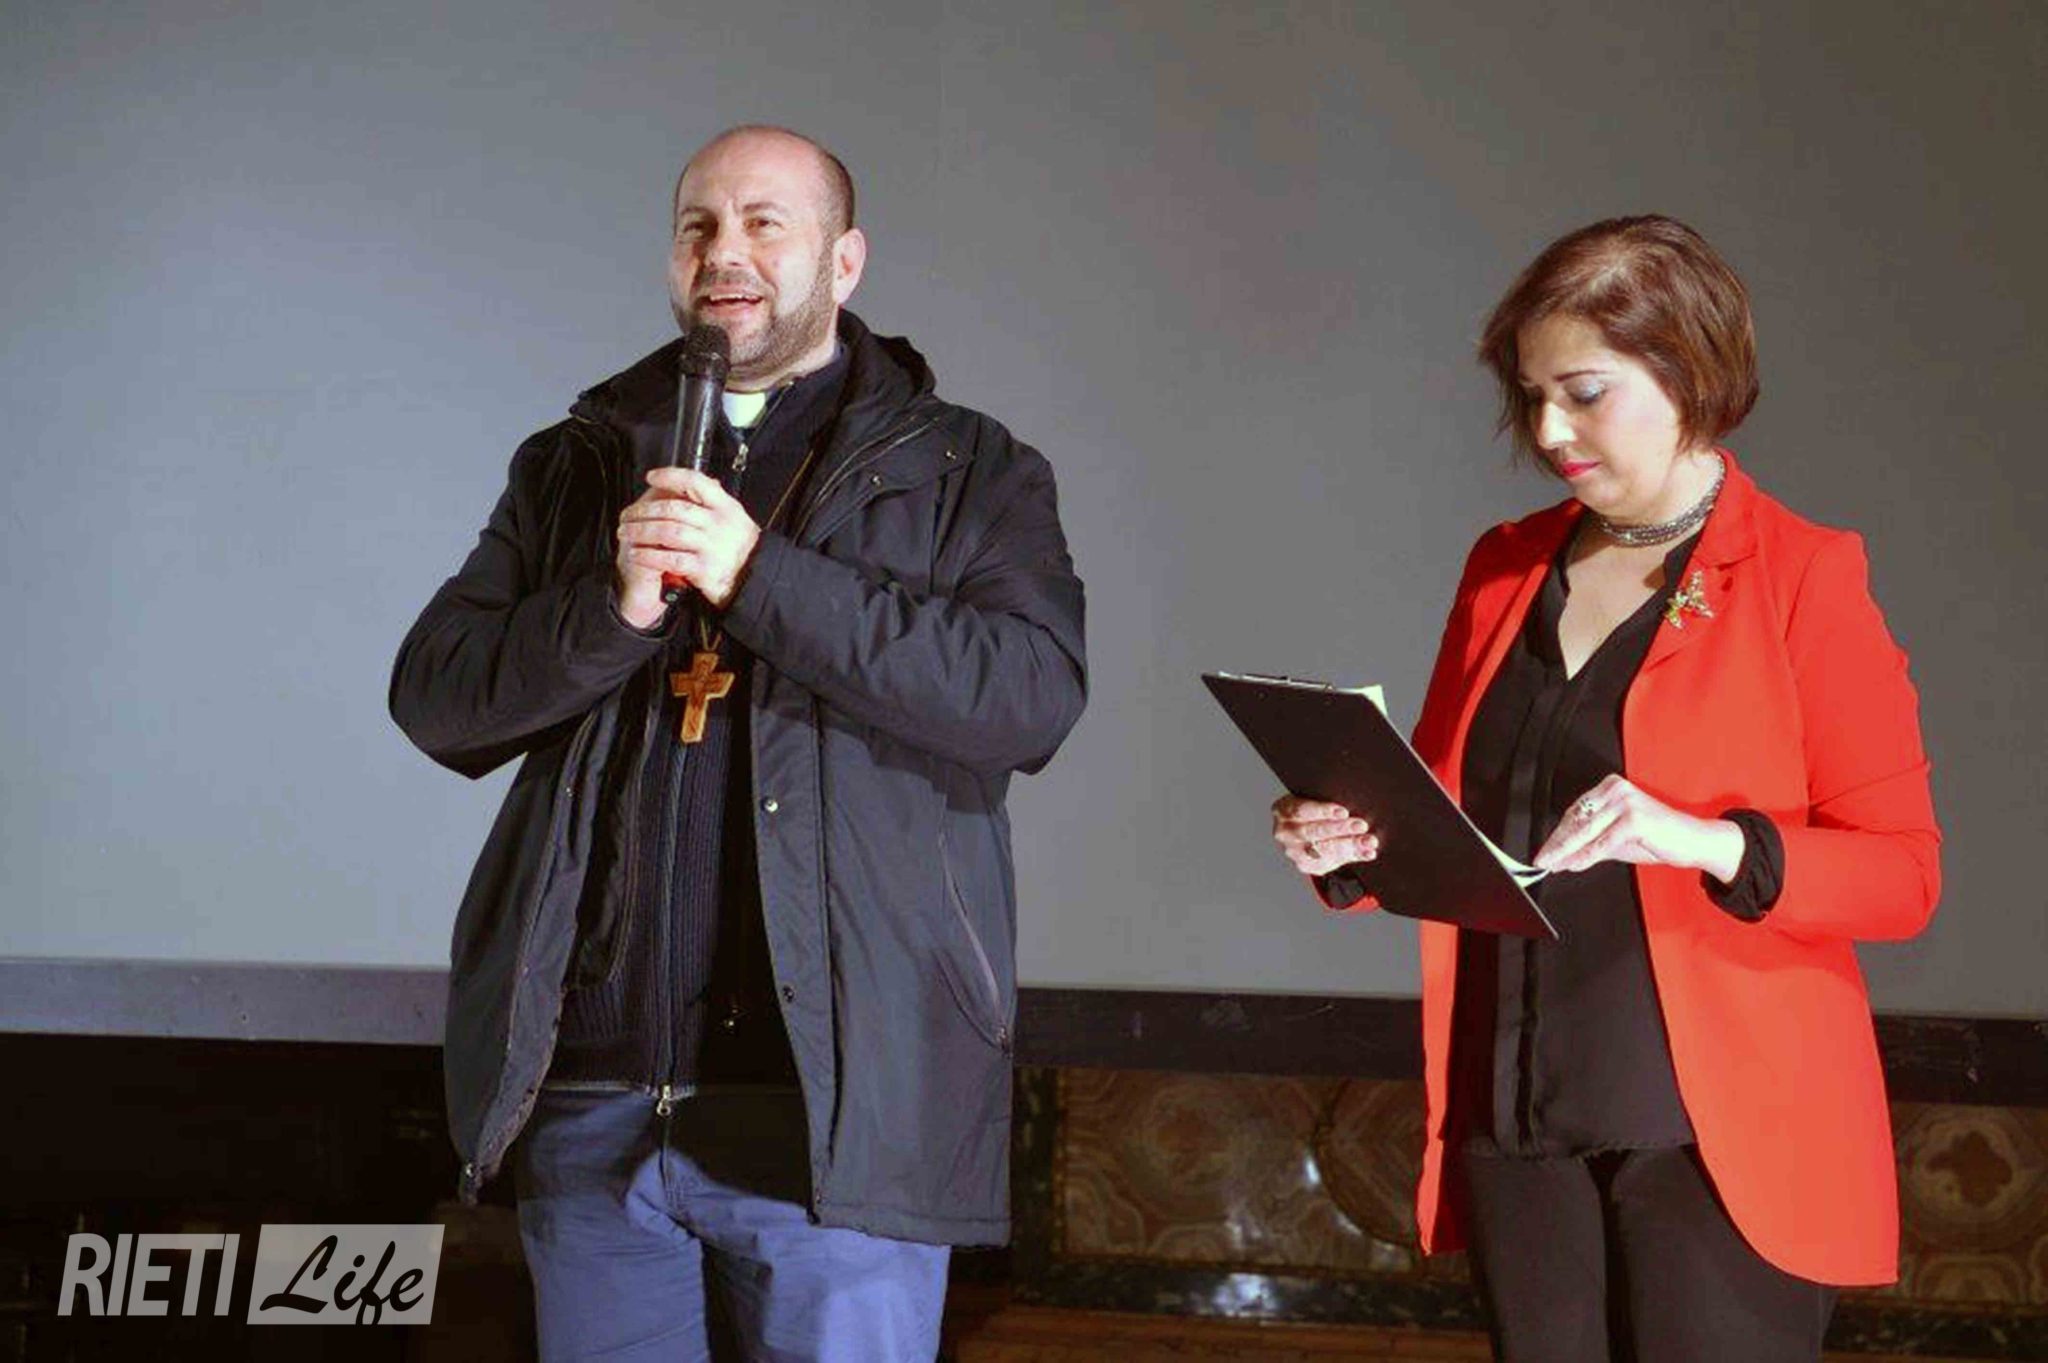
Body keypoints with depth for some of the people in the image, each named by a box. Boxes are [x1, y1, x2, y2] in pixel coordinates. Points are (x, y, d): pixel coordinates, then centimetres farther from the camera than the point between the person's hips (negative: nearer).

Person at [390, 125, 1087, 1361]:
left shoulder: (968, 473, 4)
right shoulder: (575, 467, 14)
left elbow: (1033, 697, -12)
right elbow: (433, 698, 6)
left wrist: (760, 576, -18)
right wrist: (614, 606, -13)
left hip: (834, 1110, -3)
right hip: (592, 1097, 3)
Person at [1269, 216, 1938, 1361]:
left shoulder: (1804, 579, -4)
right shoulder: (1508, 568, 13)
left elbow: (1905, 871, -8)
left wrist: (1697, 838, -23)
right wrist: (1353, 847, -2)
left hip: (1717, 1131, -5)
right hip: (1520, 1116, 5)